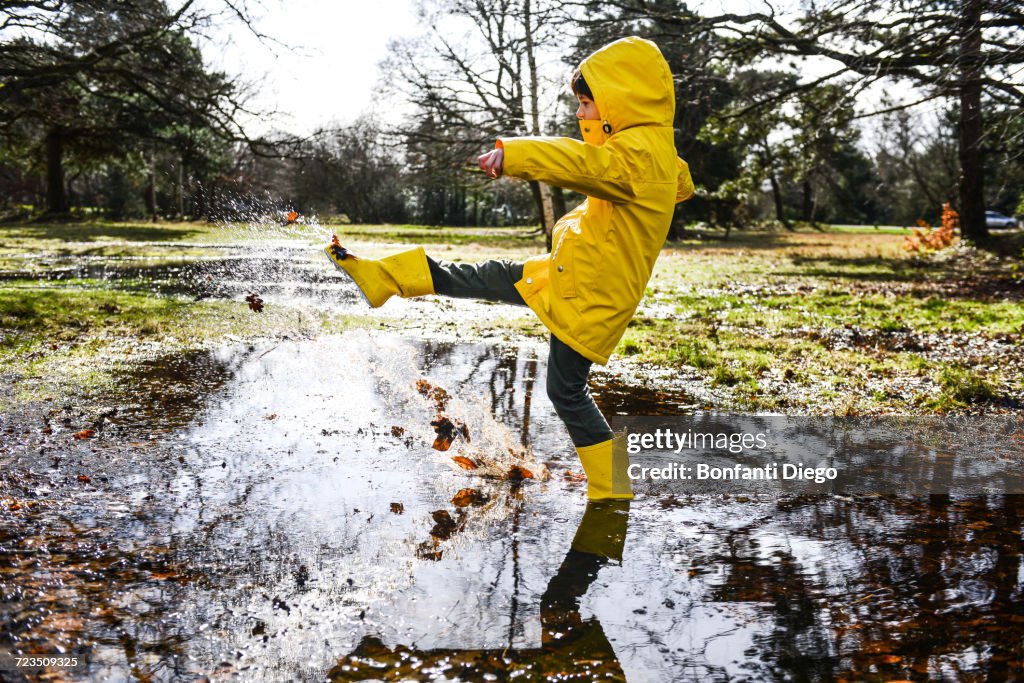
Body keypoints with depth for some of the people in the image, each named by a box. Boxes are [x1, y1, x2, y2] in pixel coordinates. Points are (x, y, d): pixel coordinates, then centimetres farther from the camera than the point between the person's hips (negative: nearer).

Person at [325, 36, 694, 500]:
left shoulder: (639, 151, -21)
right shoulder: (661, 153, 10)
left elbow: (582, 162, -41)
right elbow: (684, 186, 32)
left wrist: (512, 154, -53)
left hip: (589, 300, -10)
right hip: (567, 276, 10)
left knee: (566, 392, 1)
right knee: (486, 278, 11)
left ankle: (612, 488, 16)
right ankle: (381, 276, 20)